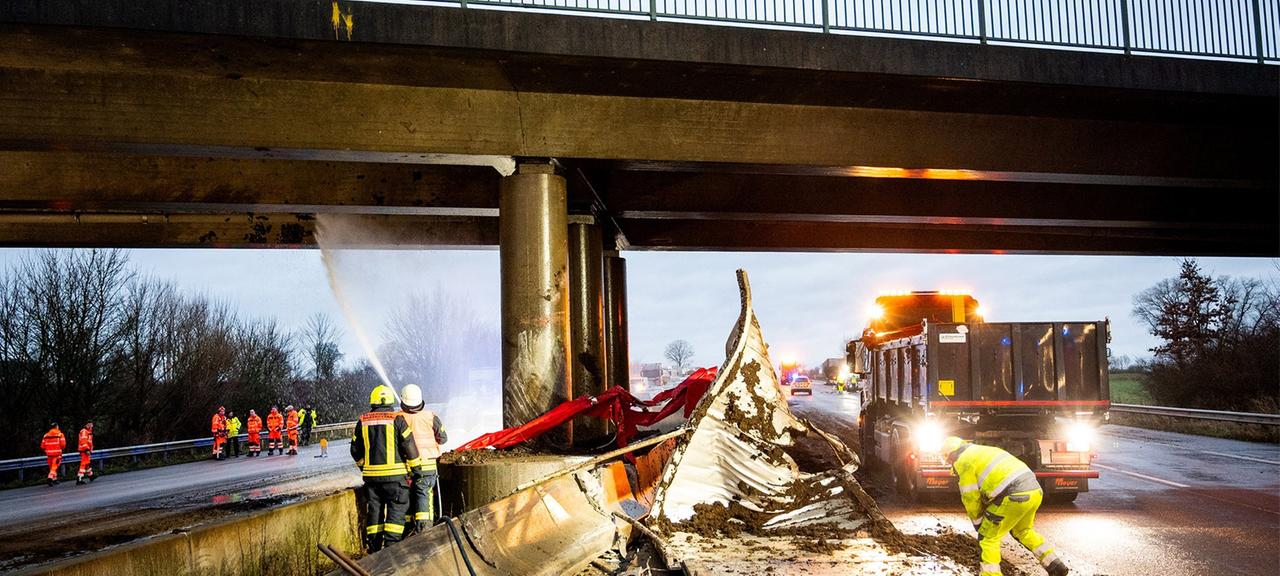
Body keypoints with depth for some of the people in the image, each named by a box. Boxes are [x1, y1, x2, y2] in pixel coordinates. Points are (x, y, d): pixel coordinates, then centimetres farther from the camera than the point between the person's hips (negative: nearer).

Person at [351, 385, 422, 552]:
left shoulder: (363, 421, 5)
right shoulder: (397, 419, -8)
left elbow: (355, 449, 12)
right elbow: (409, 446, -9)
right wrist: (415, 466, 3)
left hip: (371, 475, 4)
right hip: (395, 474, -4)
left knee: (374, 511, 12)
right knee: (397, 509, 2)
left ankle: (374, 548, 16)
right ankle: (391, 545, -6)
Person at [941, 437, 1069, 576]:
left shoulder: (964, 461, 2)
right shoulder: (984, 451, 28)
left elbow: (971, 497, 4)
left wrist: (977, 523, 18)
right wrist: (989, 516, 30)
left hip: (1015, 496, -9)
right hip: (1035, 490, 9)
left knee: (988, 537, 6)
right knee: (1023, 531, 32)